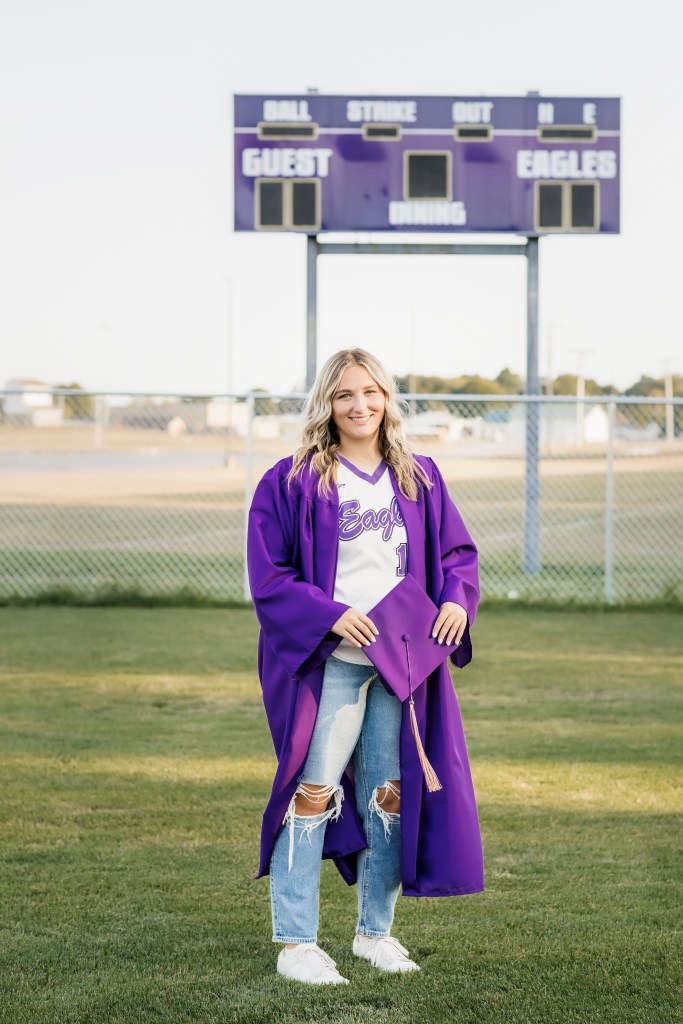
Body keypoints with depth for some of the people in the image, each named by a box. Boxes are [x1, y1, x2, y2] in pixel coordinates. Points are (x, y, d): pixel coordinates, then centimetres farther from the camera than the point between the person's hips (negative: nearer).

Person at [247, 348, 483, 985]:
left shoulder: (418, 478, 11)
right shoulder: (293, 482, -3)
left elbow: (457, 551, 16)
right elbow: (268, 575, -5)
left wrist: (457, 599, -5)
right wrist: (332, 616, -16)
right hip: (327, 662, -4)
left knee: (393, 794, 8)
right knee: (313, 790, -6)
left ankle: (375, 931, 23)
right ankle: (295, 943, 1)